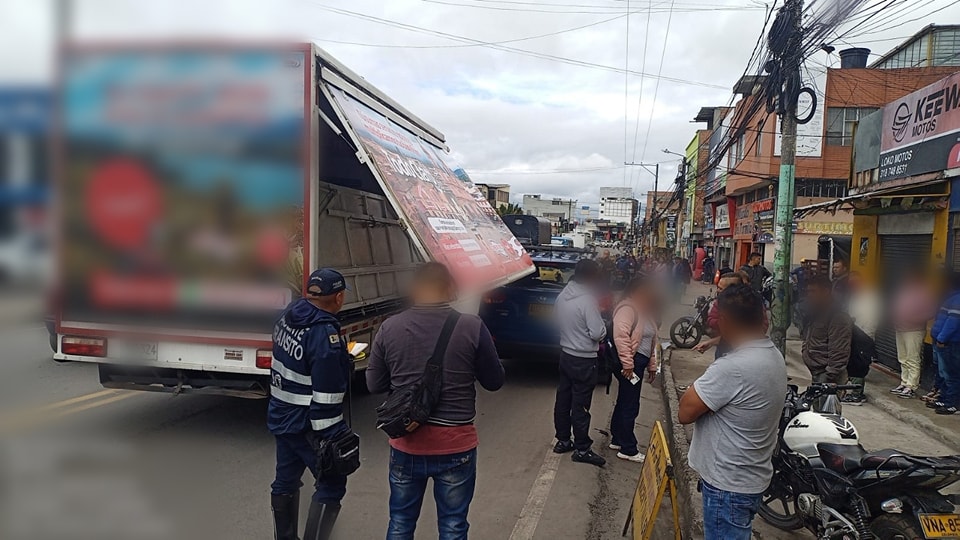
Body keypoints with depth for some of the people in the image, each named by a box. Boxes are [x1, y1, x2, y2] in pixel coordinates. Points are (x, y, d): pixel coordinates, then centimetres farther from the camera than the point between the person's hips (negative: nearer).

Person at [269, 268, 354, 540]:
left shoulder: (287, 316, 0)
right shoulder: (325, 334, -26)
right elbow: (326, 398, -25)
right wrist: (332, 439, -20)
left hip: (281, 417, 9)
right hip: (307, 425, -9)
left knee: (286, 481, 20)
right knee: (332, 485, 5)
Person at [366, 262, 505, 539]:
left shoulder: (389, 328, -6)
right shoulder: (472, 326, -12)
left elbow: (374, 385, 3)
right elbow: (494, 381, -2)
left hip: (406, 443, 2)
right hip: (455, 444, -2)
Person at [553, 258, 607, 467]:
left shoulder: (562, 296, 1)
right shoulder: (587, 301, -22)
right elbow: (598, 333, -21)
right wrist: (602, 322, -1)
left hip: (565, 354, 8)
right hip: (584, 360, -8)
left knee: (563, 400, 16)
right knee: (581, 406, 2)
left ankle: (562, 441, 28)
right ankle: (582, 449, 12)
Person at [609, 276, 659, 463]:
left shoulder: (644, 310, 17)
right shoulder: (628, 308, -15)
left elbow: (650, 341, 22)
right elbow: (621, 336, -26)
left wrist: (651, 365, 21)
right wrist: (627, 364, -27)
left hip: (638, 362, 10)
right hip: (629, 364, -10)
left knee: (624, 403, 18)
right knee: (630, 406, -3)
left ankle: (617, 440, 30)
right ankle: (628, 450, 6)